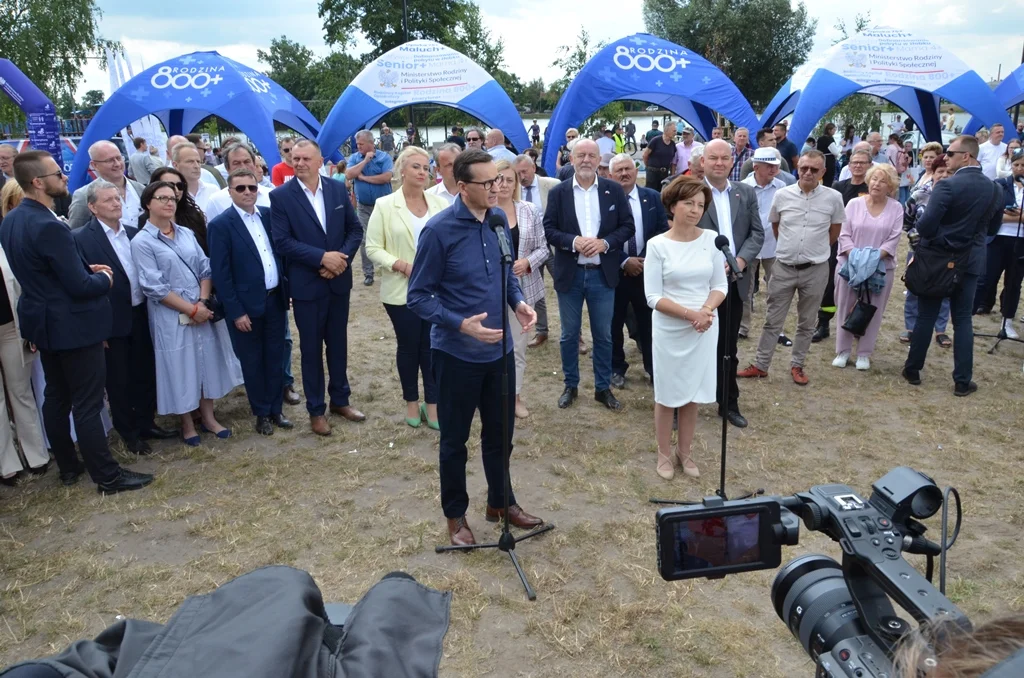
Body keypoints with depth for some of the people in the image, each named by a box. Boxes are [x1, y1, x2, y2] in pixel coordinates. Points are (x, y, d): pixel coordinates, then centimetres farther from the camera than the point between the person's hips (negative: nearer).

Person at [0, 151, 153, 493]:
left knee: (56, 397, 19)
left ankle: (68, 466, 32)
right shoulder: (49, 227, -27)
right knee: (87, 404, -1)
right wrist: (104, 278, -4)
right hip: (72, 325, -10)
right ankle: (108, 476, 9)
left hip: (43, 321, 10)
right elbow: (81, 286, -25)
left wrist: (86, 268, 6)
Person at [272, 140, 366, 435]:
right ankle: (316, 410, 21)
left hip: (339, 280, 3)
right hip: (306, 284, -3)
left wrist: (341, 258, -13)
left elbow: (355, 229, 3)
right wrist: (322, 257, -21)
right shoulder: (280, 195, -8)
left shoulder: (338, 189, 1)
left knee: (338, 343, 15)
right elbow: (282, 241, -14)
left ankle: (340, 399, 32)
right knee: (311, 348, 8)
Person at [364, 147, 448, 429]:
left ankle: (433, 404, 19)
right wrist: (401, 265, -17)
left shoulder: (440, 203, 3)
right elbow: (373, 248, -5)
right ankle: (411, 402, 30)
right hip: (401, 290, -1)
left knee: (433, 346, 5)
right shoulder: (385, 205, -4)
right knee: (408, 346, 12)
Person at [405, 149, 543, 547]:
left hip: (499, 349, 5)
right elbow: (418, 297, -14)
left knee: (501, 432, 19)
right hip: (457, 354, -5)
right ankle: (455, 514, 32)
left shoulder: (499, 220, -1)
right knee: (455, 440, 12)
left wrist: (518, 302, -6)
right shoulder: (439, 230, -18)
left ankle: (501, 501, 40)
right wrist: (461, 324, -26)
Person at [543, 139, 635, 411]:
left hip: (603, 274, 0)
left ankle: (603, 388, 24)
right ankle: (570, 386, 26)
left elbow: (628, 226, 0)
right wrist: (573, 241, -20)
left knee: (603, 335, 10)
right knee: (569, 335, 10)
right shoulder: (558, 192, 0)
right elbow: (549, 229, -3)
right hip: (569, 274, 0)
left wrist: (604, 243, -16)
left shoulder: (614, 190, 1)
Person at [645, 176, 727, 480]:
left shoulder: (711, 240, 0)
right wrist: (690, 313, -19)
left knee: (693, 393, 13)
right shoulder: (658, 245, -8)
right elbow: (653, 297, -10)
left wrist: (706, 311, -15)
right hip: (670, 329, -2)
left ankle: (685, 452, 29)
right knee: (667, 394, 8)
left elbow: (720, 286, 4)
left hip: (704, 329, 3)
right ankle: (664, 454, 25)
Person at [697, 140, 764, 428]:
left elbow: (757, 233, 6)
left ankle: (729, 404, 27)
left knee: (727, 348, 15)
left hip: (734, 281, 4)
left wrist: (741, 259, -11)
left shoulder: (746, 193, 9)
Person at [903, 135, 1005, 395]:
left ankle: (913, 369, 19)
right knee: (963, 321, 9)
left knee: (926, 316, 8)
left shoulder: (947, 185, -17)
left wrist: (936, 235, 0)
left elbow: (924, 225, -21)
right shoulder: (995, 189, 2)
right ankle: (962, 381, 10)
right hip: (970, 261, 4)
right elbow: (993, 228, 12)